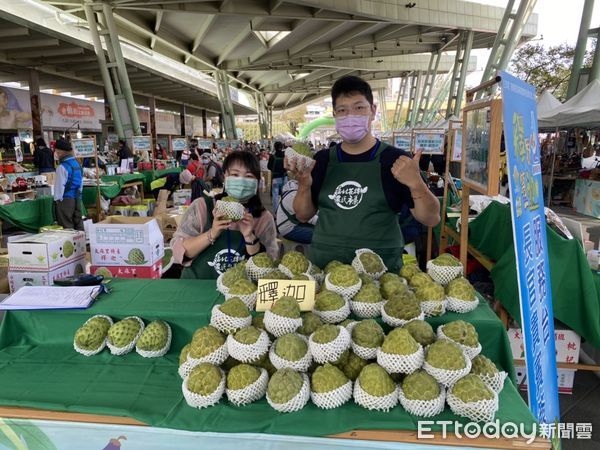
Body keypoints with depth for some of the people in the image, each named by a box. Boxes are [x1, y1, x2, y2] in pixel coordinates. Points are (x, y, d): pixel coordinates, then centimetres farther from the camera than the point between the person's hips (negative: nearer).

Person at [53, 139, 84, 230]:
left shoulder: (62, 167, -14)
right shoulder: (77, 163, 10)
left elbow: (59, 185, -13)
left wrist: (57, 199, -4)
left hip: (66, 199, -7)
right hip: (77, 198, 8)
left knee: (67, 227, -2)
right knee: (78, 224, 12)